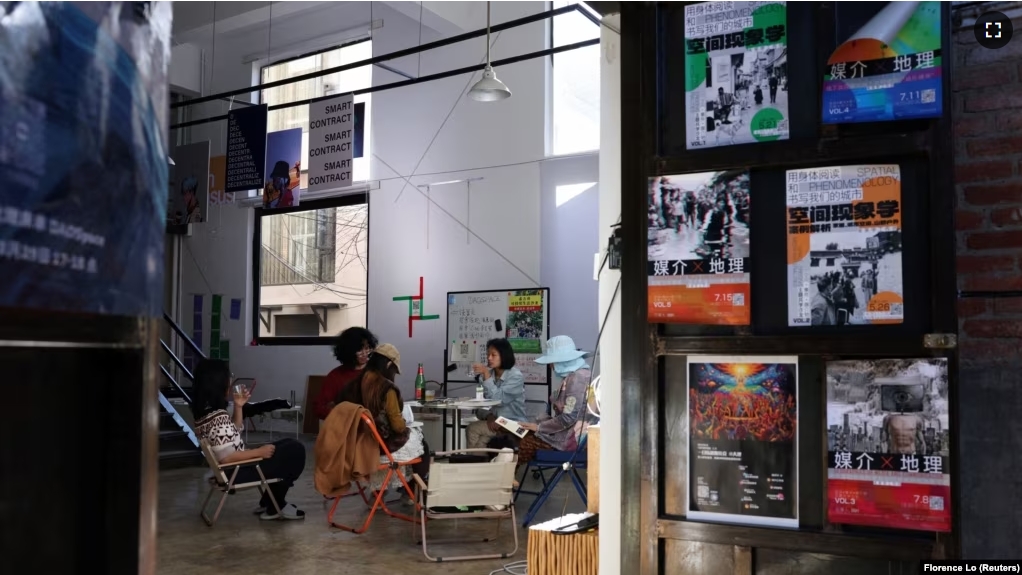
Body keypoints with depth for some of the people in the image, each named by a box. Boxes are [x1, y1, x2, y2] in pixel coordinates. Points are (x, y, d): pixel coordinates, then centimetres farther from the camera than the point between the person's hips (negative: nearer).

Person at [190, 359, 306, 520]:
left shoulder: (205, 410, 4)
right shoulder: (218, 417, -27)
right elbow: (226, 457, -30)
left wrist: (238, 406, 5)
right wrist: (259, 452, -19)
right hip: (237, 471, -10)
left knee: (289, 444, 17)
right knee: (295, 450, -5)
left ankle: (268, 503, 18)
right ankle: (275, 507, 8)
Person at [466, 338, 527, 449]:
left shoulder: (516, 376, -9)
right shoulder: (487, 375, 6)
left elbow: (498, 400, -21)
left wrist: (486, 375, -22)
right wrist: (488, 416, -15)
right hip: (494, 423, 5)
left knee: (473, 429, -21)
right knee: (482, 440, -27)